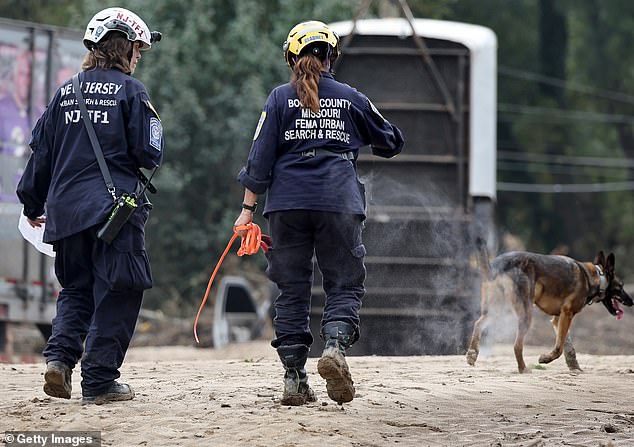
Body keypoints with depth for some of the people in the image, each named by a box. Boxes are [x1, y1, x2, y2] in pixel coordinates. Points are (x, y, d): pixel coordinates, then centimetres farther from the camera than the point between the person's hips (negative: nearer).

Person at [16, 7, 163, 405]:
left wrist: (32, 204, 22)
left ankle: (60, 355, -5)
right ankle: (99, 382, -2)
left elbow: (41, 152, 13)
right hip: (114, 206, -5)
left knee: (76, 288, 17)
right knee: (115, 295, 1)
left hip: (66, 208, 5)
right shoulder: (130, 90, -4)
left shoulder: (66, 92, 11)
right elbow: (150, 154, -9)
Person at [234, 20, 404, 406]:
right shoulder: (351, 98, 8)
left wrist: (248, 208, 3)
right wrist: (357, 135, 41)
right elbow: (392, 142, 20)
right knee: (345, 283, 5)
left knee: (292, 288, 6)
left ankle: (294, 378, 2)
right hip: (339, 201, -1)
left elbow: (261, 157, 0)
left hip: (287, 204, 1)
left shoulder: (281, 98, 5)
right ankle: (335, 346, -24)